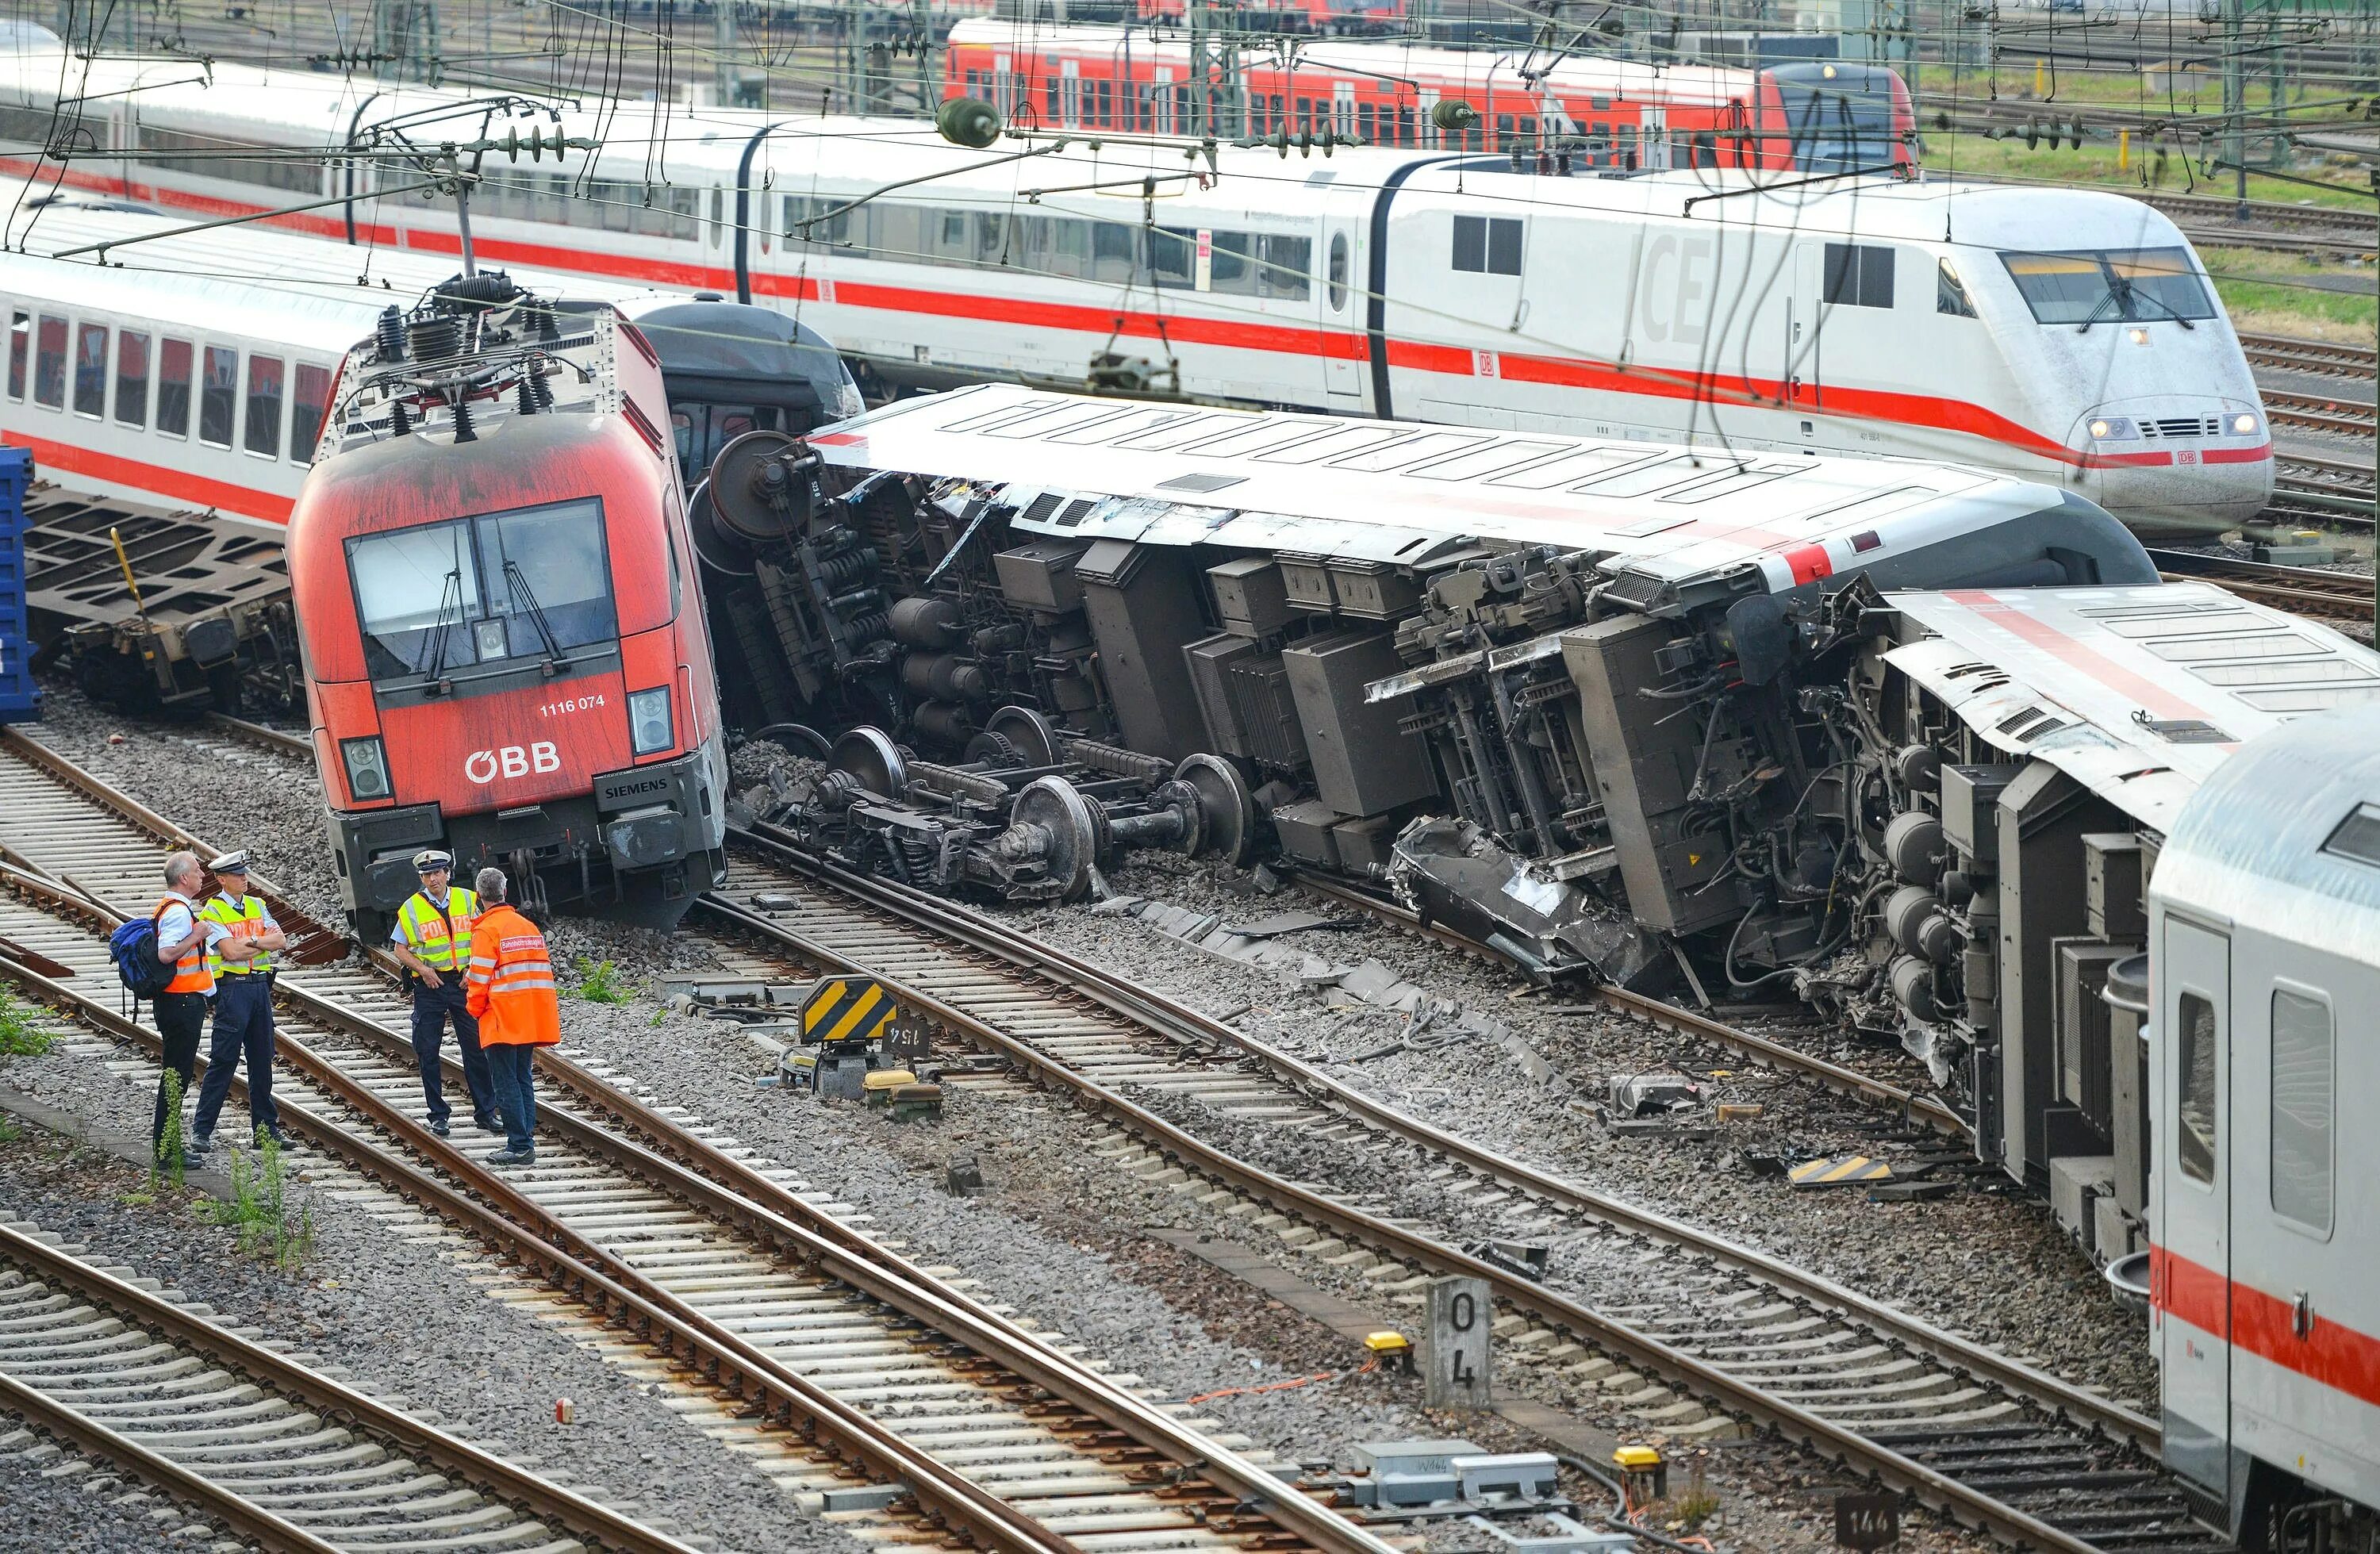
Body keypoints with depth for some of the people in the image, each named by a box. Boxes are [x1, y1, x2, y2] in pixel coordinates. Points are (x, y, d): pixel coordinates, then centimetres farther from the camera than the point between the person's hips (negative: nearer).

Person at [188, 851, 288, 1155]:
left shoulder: (257, 906, 14)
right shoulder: (213, 911, -5)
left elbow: (281, 941, 3)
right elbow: (231, 952, -16)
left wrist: (252, 941, -13)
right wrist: (266, 942, -4)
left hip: (260, 986, 6)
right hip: (232, 989, -6)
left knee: (262, 1060, 10)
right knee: (223, 1061, -8)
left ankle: (265, 1127, 17)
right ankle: (201, 1131, -5)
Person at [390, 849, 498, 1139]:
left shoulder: (466, 900, 3)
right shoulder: (411, 908, -2)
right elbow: (401, 950, 1)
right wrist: (422, 969, -15)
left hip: (463, 983, 1)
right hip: (429, 985, -1)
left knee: (476, 1047, 1)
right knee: (427, 1052, 1)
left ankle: (485, 1113, 9)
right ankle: (438, 1116, 11)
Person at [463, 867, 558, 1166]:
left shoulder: (487, 931, -10)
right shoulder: (530, 927, 12)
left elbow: (479, 979, -12)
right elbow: (543, 971, 16)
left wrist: (475, 1009, 6)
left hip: (502, 1021, -7)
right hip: (531, 1021, 7)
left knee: (507, 1084, -3)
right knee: (523, 1080, 14)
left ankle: (520, 1145, -7)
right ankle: (526, 1144, 13)